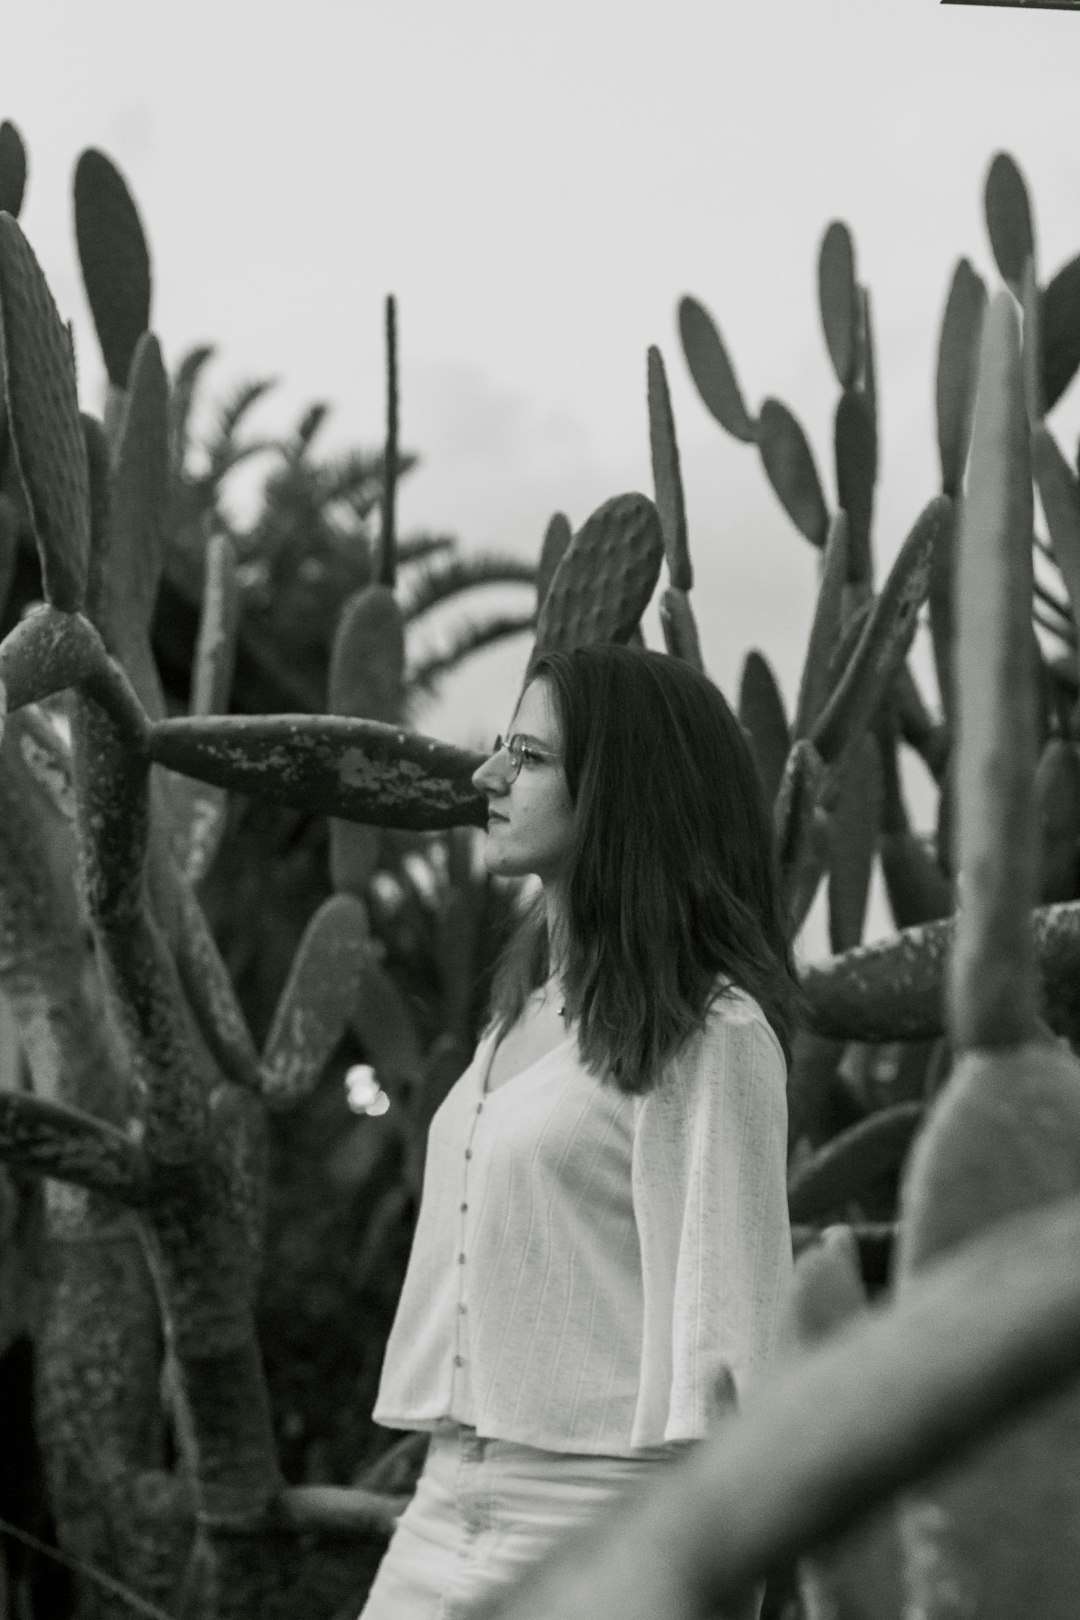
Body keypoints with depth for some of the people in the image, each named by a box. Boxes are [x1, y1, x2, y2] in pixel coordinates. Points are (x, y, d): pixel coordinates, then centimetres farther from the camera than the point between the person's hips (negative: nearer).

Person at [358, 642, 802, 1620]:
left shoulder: (711, 1033, -10)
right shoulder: (519, 1011, 16)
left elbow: (723, 1319, -14)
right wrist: (444, 1495, 19)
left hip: (601, 1511, -7)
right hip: (448, 1504, 8)